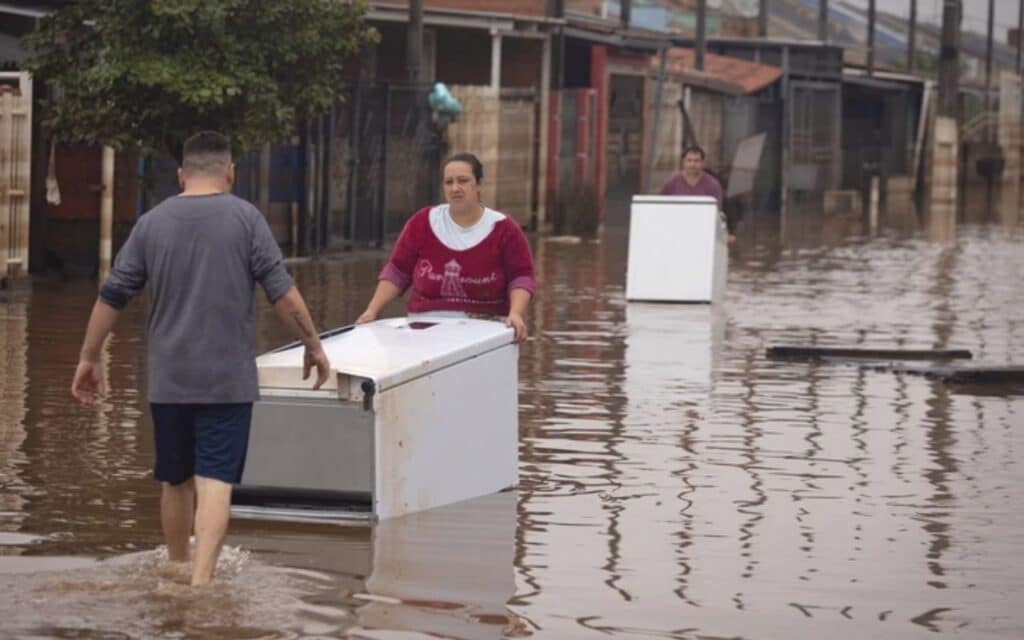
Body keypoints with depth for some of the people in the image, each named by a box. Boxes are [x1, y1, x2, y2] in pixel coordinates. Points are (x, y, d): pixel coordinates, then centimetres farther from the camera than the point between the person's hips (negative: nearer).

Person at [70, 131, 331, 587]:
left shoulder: (152, 223, 3)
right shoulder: (245, 219, -4)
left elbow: (112, 296, 5)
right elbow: (283, 294, -6)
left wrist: (88, 358, 14)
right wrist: (313, 346, 5)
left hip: (168, 379, 3)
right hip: (228, 378, -3)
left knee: (175, 481, 16)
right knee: (215, 480, -6)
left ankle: (177, 572, 30)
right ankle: (201, 580, -18)